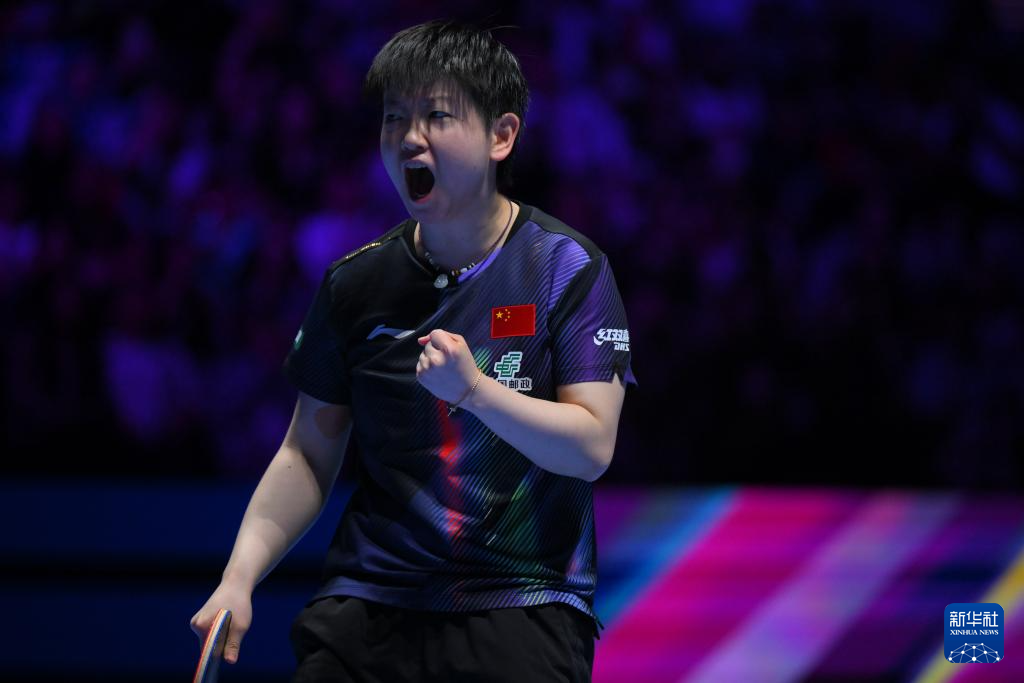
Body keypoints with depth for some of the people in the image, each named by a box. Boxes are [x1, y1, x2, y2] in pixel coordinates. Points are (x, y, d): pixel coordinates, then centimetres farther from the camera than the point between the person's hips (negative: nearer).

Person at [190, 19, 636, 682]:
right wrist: (239, 579, -2)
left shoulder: (567, 268, -2)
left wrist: (471, 387, -20)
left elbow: (591, 449, -8)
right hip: (372, 600, 3)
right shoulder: (356, 284, 7)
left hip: (522, 605, -3)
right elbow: (309, 455, 11)